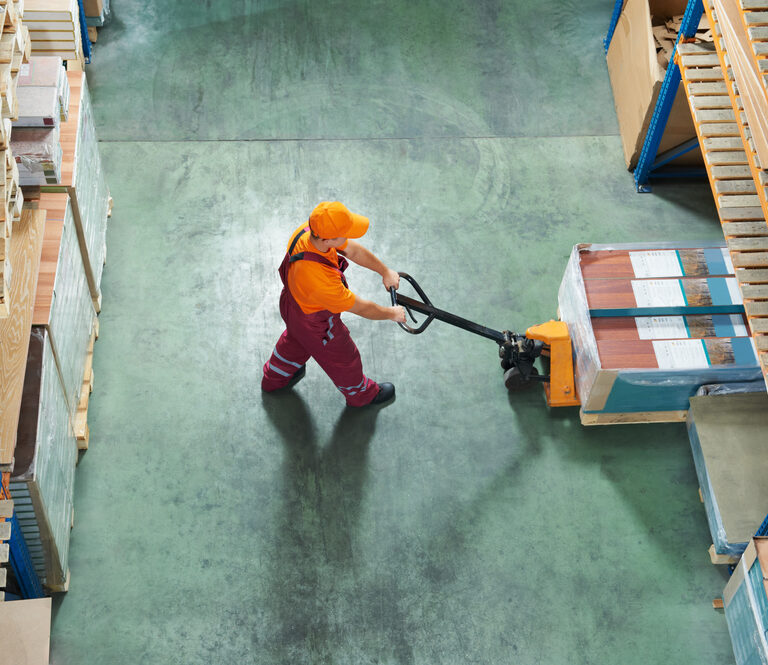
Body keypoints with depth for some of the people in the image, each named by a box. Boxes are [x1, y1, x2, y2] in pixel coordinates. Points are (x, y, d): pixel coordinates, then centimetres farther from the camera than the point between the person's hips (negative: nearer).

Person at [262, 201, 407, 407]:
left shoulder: (307, 231, -27)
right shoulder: (320, 280, -48)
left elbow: (354, 251, -9)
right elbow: (360, 308, -30)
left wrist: (385, 271, 1)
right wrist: (392, 314, -13)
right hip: (315, 324, -7)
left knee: (294, 340, 38)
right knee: (342, 359, 24)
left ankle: (274, 378, 68)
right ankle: (361, 393, 57)